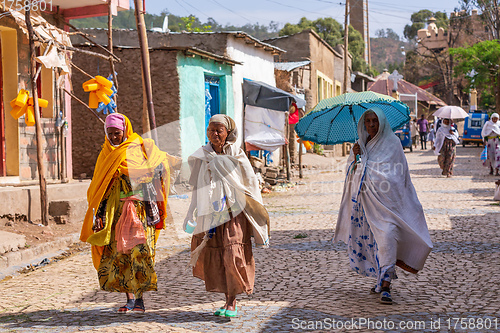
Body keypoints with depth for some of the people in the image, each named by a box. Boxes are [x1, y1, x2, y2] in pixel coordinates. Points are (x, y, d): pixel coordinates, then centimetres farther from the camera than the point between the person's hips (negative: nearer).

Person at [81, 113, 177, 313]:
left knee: (139, 250, -12)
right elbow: (99, 187, 17)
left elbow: (156, 172, 2)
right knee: (118, 253, 0)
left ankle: (139, 297, -5)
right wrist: (99, 214, 11)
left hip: (139, 208, -4)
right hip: (115, 212, 4)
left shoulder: (140, 148, 2)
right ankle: (130, 298, 8)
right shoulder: (106, 154, 15)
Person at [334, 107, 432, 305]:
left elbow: (388, 172, -11)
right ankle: (382, 278, 27)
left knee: (386, 236, -16)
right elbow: (352, 170, 10)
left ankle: (386, 286, -17)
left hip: (386, 199, -6)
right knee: (373, 238, 11)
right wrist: (355, 155, -6)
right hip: (367, 200, 6)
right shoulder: (363, 143, 13)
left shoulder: (392, 142, -4)